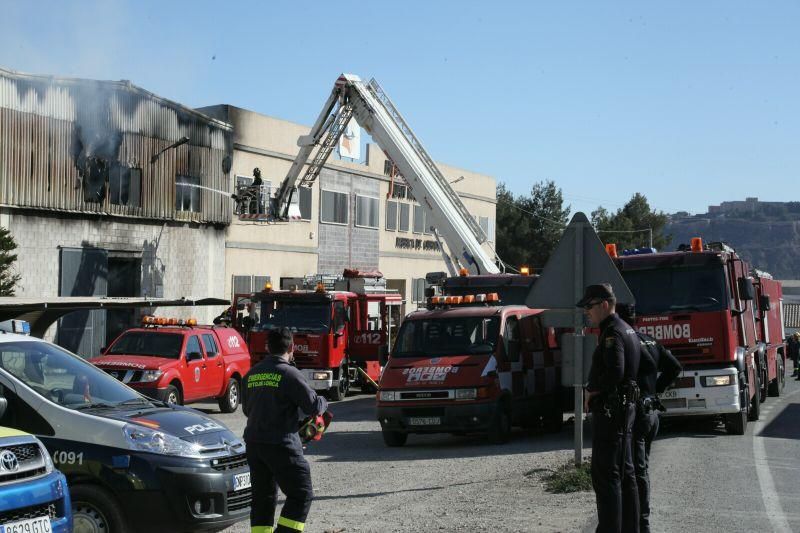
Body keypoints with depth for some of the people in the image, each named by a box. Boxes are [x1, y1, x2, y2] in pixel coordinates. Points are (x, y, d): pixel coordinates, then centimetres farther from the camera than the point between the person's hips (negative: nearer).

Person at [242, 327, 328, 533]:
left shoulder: (252, 374, 9)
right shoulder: (289, 374, -12)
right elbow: (313, 407, -10)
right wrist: (323, 402, 11)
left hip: (253, 442, 7)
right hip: (281, 444, -7)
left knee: (262, 497, 13)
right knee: (301, 494, 1)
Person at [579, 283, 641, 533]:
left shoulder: (613, 332, -15)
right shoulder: (627, 330, 17)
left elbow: (614, 372, -27)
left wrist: (591, 390, -12)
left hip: (609, 411, -10)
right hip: (624, 409, 10)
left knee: (605, 474, -9)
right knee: (625, 473, 13)